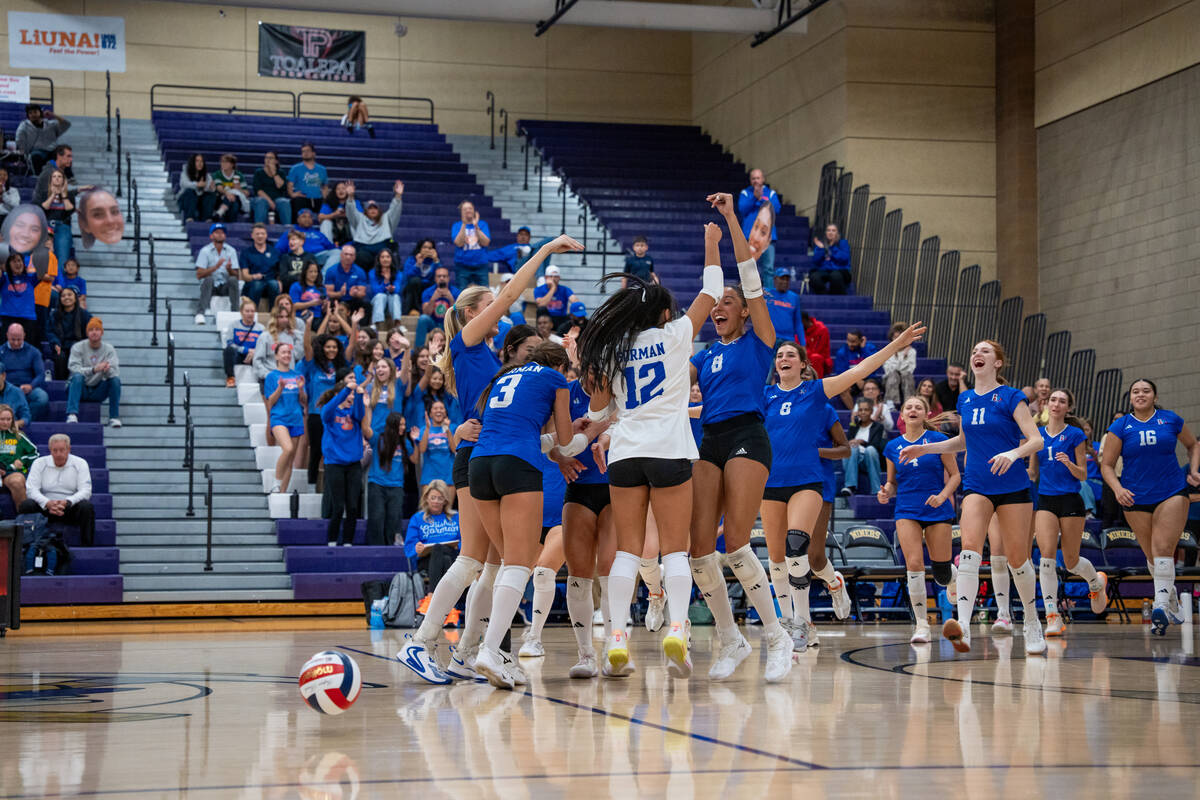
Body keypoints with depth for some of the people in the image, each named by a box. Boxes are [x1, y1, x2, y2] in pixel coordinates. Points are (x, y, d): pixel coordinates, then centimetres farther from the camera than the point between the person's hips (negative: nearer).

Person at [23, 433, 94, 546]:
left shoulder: (80, 463, 2)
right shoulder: (40, 463, 4)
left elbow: (85, 491, -7)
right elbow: (31, 489, -6)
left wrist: (66, 502, -27)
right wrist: (47, 503, -25)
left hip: (70, 508, -1)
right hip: (45, 507, 1)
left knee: (87, 506, -32)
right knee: (26, 505, -28)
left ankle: (88, 548, -26)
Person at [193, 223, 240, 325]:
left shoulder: (231, 251, 5)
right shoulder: (205, 251, -2)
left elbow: (236, 275, 0)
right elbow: (199, 275, -11)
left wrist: (229, 269, -22)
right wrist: (215, 267, -24)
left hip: (225, 286, 2)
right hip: (210, 286, -1)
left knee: (233, 280, -29)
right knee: (209, 279, -34)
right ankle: (200, 313, -38)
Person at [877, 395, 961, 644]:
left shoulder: (938, 440, -1)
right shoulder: (893, 446, 8)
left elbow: (955, 475, 2)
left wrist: (942, 495, -15)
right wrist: (886, 492, -6)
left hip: (937, 511, -2)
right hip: (906, 511, 2)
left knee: (942, 574, 2)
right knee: (914, 565, -15)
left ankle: (954, 578, 41)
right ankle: (922, 625, -7)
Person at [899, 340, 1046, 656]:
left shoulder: (1010, 397, -5)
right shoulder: (965, 400, 11)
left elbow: (1036, 440, -12)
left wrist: (1013, 453, -31)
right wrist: (926, 448, 17)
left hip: (1012, 487, -3)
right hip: (976, 486, 3)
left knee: (1016, 558, 2)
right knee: (970, 548, -19)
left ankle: (1032, 623, 24)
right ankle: (962, 625, -32)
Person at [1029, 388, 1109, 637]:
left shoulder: (1075, 435, -1)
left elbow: (1083, 476, -1)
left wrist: (1069, 463, -20)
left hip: (1070, 501, -3)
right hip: (1045, 501, 3)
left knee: (1071, 561, 5)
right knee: (1047, 556, -14)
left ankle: (1097, 583, 40)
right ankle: (1053, 617, -13)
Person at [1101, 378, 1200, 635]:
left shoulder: (1171, 420, 4)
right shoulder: (1120, 427, 2)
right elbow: (1106, 465, 2)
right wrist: (1118, 488, -15)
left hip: (1172, 492, -1)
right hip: (1136, 498, 1)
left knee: (1164, 549, -17)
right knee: (1152, 555, 7)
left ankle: (1161, 605, -22)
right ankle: (1173, 603, 26)